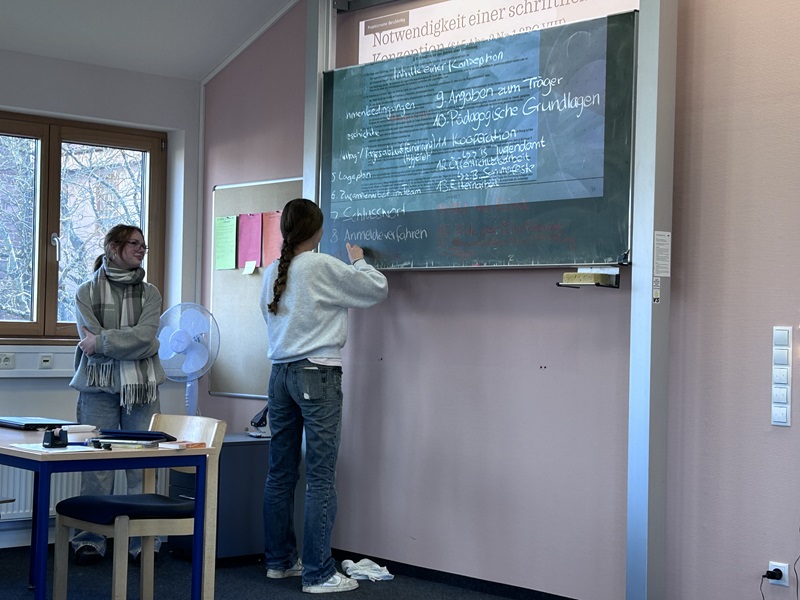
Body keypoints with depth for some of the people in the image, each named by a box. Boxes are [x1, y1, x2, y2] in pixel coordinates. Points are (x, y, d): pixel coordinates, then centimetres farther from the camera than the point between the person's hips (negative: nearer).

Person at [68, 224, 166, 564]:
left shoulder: (149, 293, 11)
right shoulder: (87, 292, 7)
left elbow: (145, 338, -6)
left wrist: (101, 341, -9)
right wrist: (127, 341, -9)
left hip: (141, 388, 1)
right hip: (99, 386, -1)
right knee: (96, 466, -2)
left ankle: (143, 541, 6)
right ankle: (90, 541, 8)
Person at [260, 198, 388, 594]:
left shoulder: (272, 273, 9)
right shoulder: (323, 267, -10)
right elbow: (378, 288, -2)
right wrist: (358, 260, 18)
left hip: (280, 374, 7)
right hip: (317, 373, -7)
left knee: (281, 471, 12)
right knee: (321, 476, -4)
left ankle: (278, 560, 21)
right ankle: (317, 574, -3)